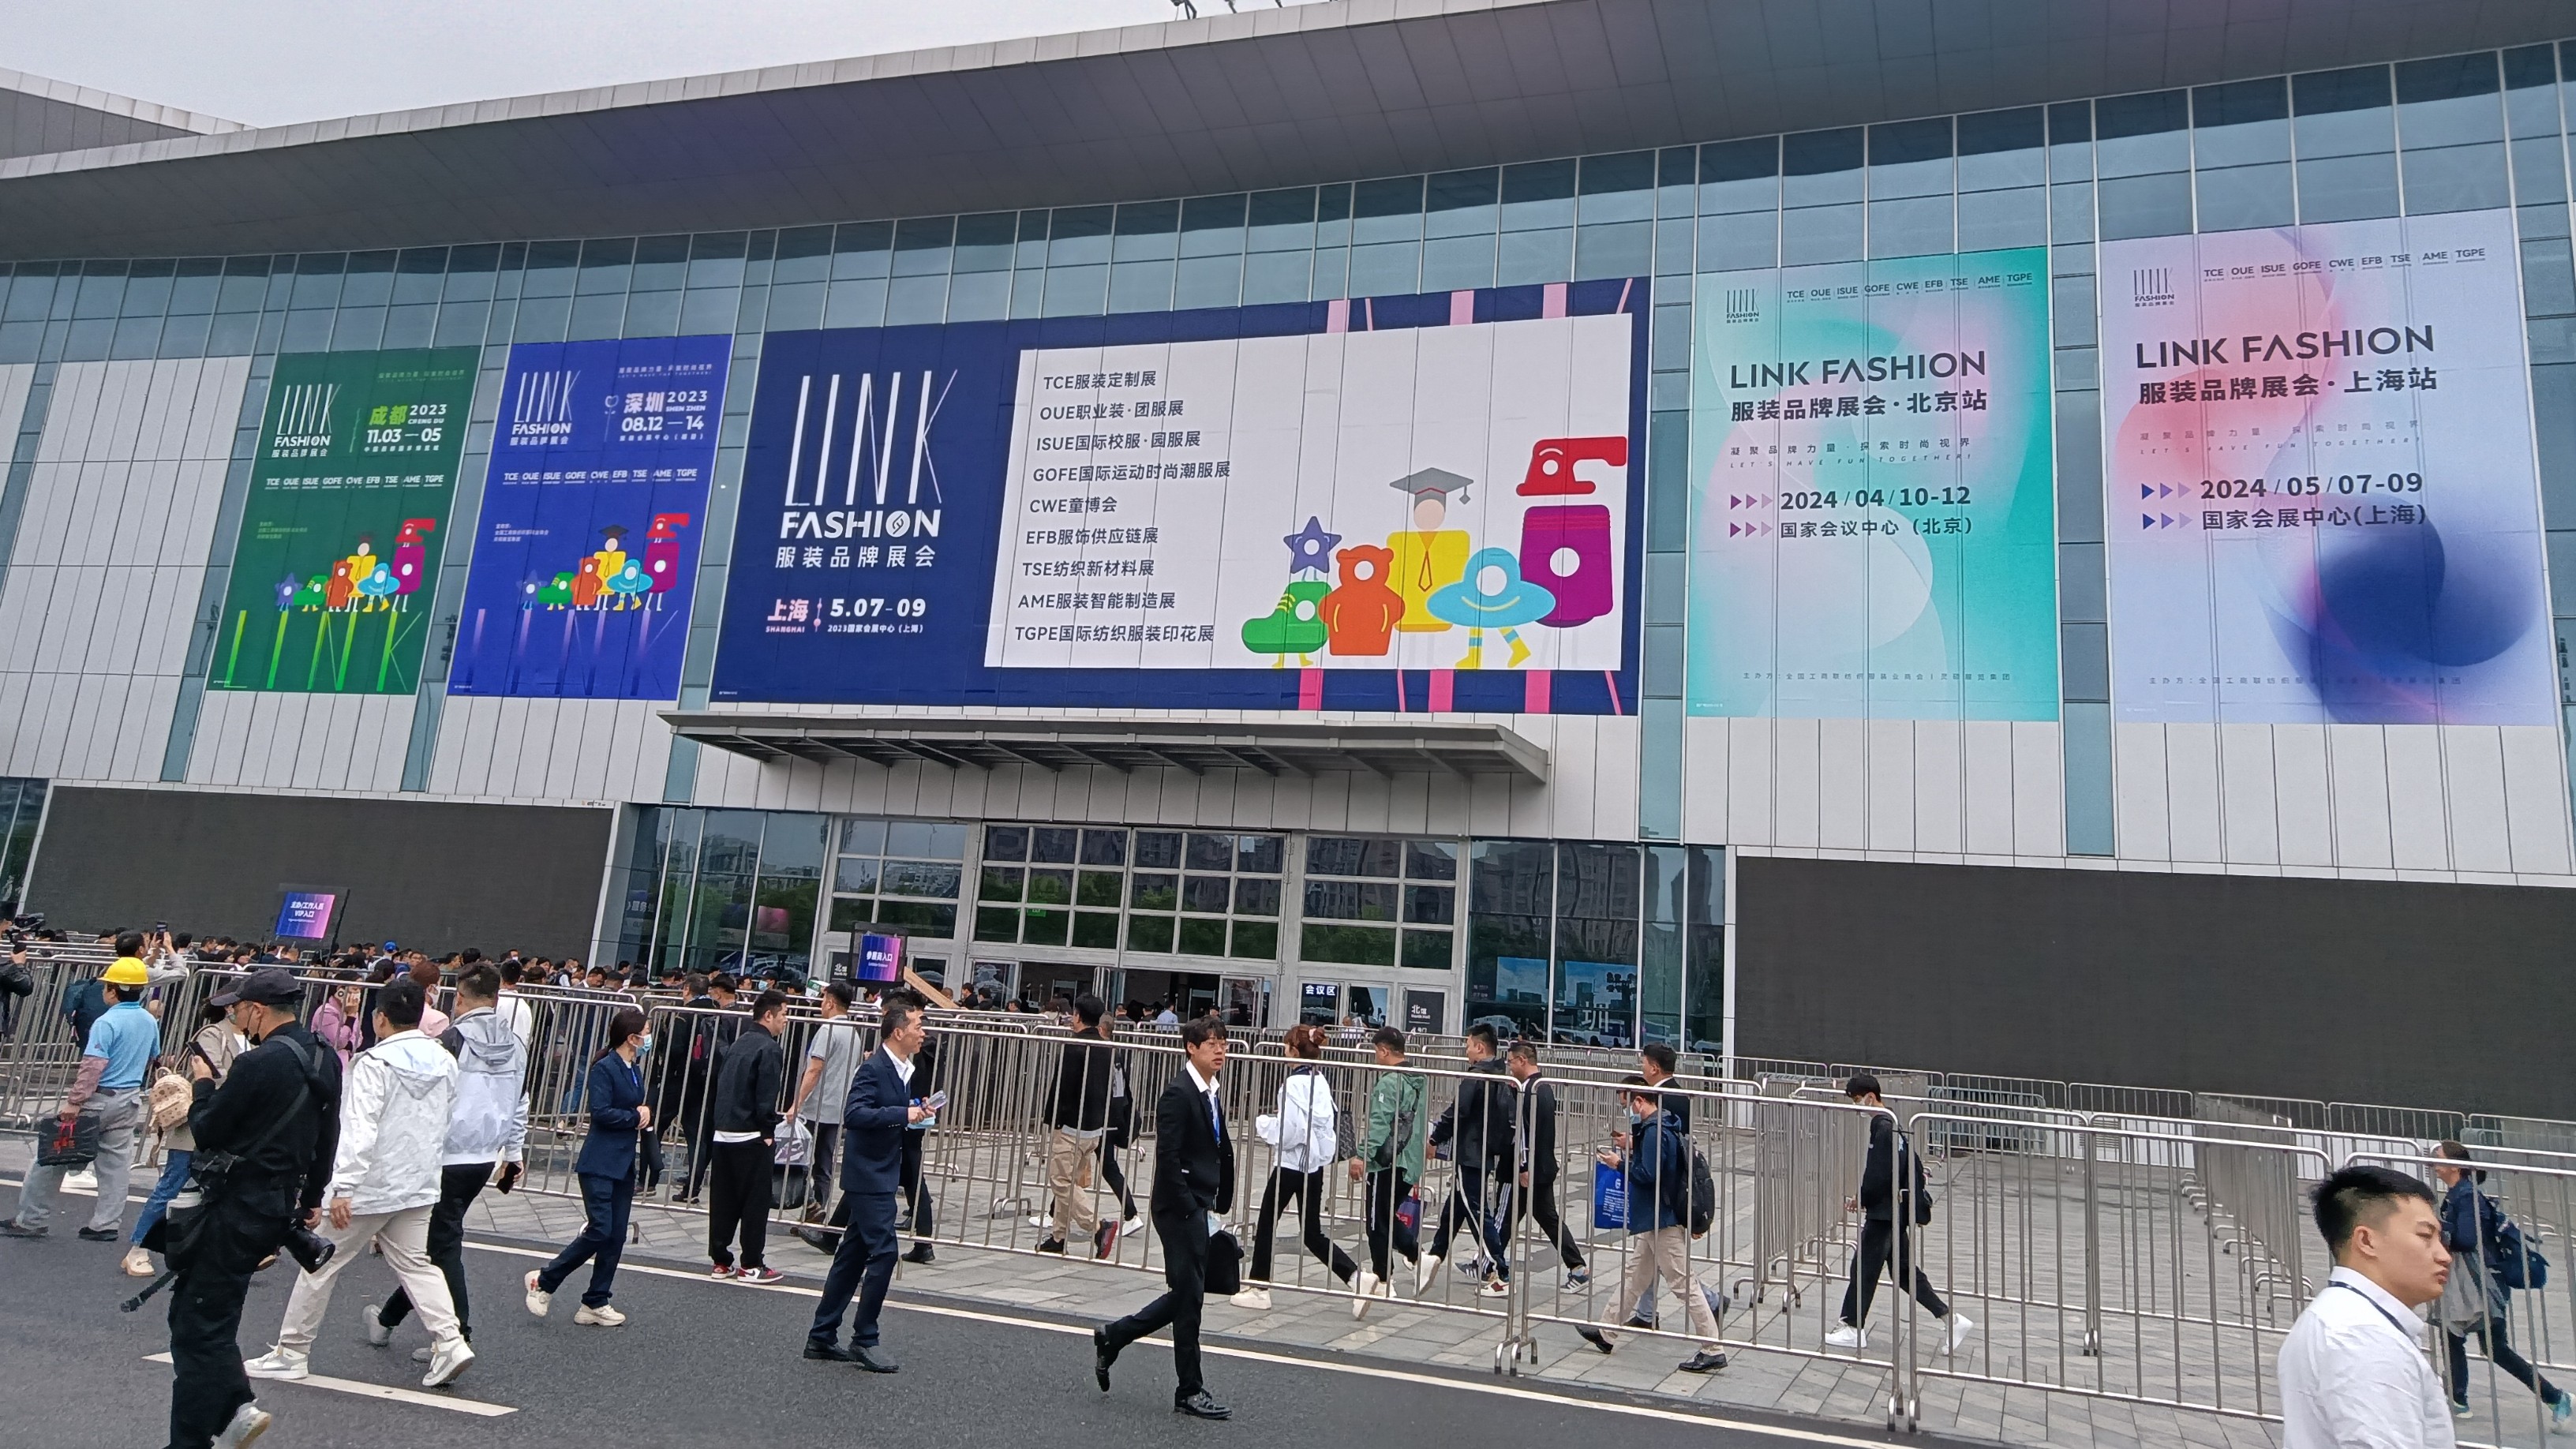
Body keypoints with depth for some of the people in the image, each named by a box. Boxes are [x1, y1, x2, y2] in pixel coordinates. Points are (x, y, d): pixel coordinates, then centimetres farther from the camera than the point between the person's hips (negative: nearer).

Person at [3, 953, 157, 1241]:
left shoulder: (106, 1022, -16)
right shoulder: (150, 1022, 5)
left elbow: (93, 1066, -22)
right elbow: (152, 1059, 19)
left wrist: (75, 1101, -19)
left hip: (99, 1099, -6)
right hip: (129, 1101, 6)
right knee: (115, 1162, 8)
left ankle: (29, 1220, 14)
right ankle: (105, 1225, 8)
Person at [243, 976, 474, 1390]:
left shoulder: (375, 1062, -15)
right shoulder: (445, 1062, 5)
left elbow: (360, 1130, -22)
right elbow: (446, 1127, 13)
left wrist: (343, 1188, -24)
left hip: (371, 1186, -6)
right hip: (419, 1186, 6)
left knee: (320, 1263, 9)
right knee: (415, 1263, 11)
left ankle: (291, 1352, 19)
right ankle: (449, 1341, -1)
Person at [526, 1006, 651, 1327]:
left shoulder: (635, 1071, 13)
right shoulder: (603, 1069, -12)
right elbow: (601, 1112, -21)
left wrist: (645, 1117, -3)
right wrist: (635, 1117, -10)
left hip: (624, 1164, 8)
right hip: (599, 1164, -8)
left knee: (616, 1236, 7)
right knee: (600, 1231, -11)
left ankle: (596, 1303, 15)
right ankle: (544, 1281, 8)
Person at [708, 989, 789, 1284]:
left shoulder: (737, 1045, 13)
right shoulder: (769, 1049, -12)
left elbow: (720, 1087, 16)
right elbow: (766, 1096, -18)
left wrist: (714, 1127, 19)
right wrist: (768, 1132, -9)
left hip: (723, 1134, 8)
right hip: (752, 1137, -8)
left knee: (722, 1200, 11)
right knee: (755, 1201, 1)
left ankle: (720, 1261, 18)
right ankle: (752, 1265, 6)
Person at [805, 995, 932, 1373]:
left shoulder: (902, 1070, 12)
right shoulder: (874, 1069, -17)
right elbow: (854, 1114, -28)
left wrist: (916, 1112, 5)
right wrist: (903, 1114, -27)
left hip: (880, 1176, 10)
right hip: (869, 1176, -10)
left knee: (852, 1257, 14)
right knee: (883, 1252, -9)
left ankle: (822, 1336, 23)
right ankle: (864, 1340, 2)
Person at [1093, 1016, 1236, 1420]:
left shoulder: (1212, 1094, 13)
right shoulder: (1178, 1093, -16)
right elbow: (1167, 1157, -20)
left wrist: (1219, 1204, 11)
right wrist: (1189, 1208, -18)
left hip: (1200, 1209, 9)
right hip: (1181, 1208, -9)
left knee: (1185, 1296, 14)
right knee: (1188, 1296, 0)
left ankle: (1112, 1337, 28)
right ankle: (1189, 1391, 12)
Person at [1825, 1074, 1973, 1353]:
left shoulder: (1883, 1127, -19)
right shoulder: (1892, 1122, 11)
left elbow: (1879, 1174, -23)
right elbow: (1913, 1165, 17)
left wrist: (1861, 1199, -9)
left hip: (1885, 1211, -10)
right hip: (1895, 1208, 10)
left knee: (1864, 1266, -1)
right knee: (1904, 1269, 15)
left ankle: (1853, 1329, 7)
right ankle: (1953, 1320, 17)